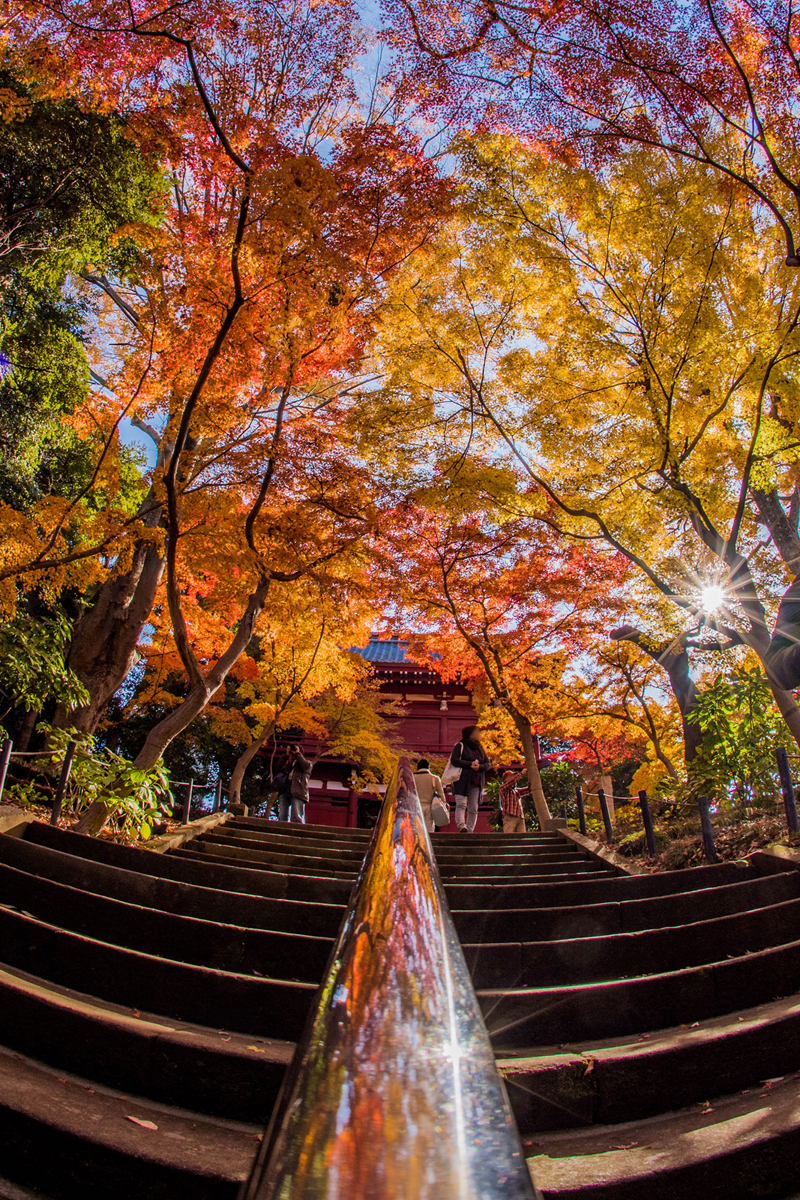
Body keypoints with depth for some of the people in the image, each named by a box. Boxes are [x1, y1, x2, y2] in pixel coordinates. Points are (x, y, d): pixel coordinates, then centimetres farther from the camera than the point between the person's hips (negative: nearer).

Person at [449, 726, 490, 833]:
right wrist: (470, 764, -15)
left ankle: (470, 830, 1)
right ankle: (461, 826, -29)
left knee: (473, 808, -1)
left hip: (477, 782, 5)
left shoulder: (479, 748, 21)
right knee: (461, 804, -18)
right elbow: (454, 760, -9)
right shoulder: (460, 746, 4)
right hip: (462, 781, -5)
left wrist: (479, 766, -6)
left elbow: (487, 764, 16)